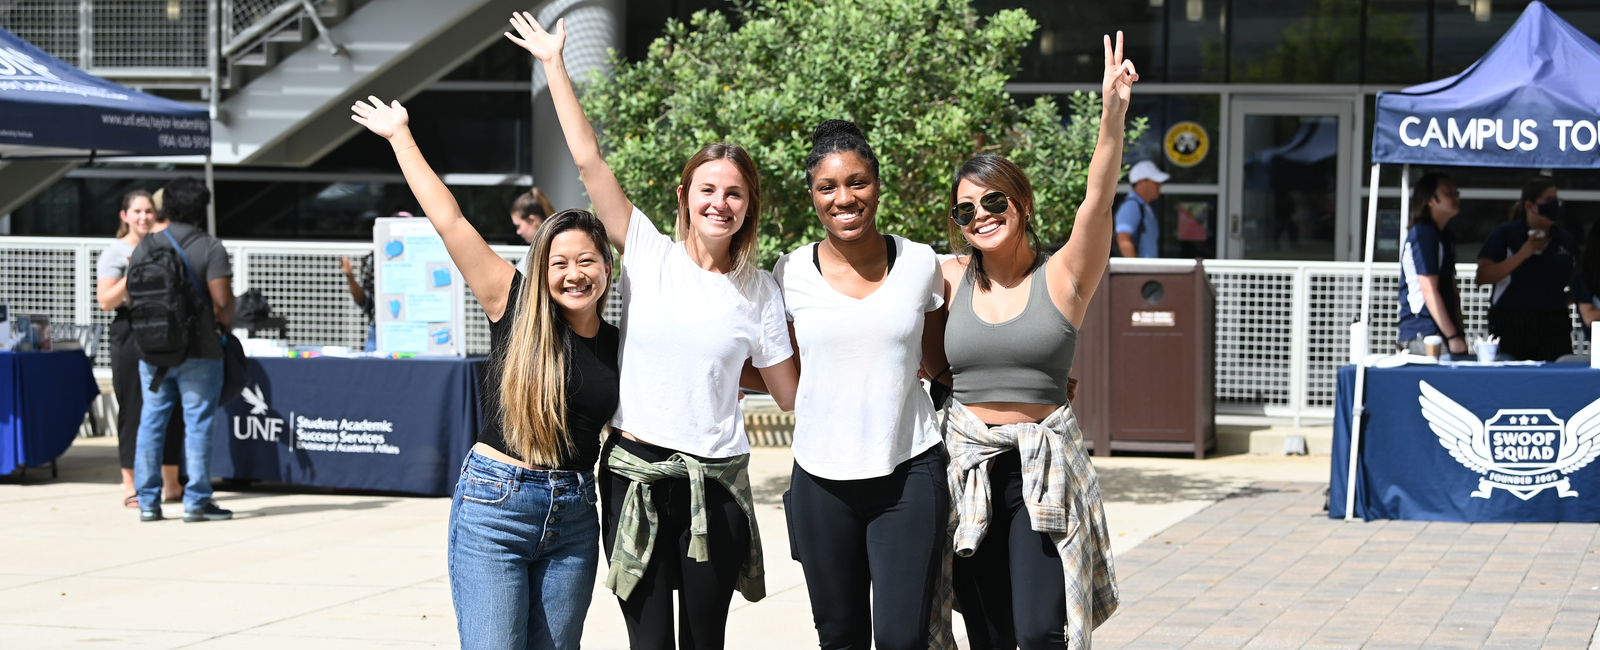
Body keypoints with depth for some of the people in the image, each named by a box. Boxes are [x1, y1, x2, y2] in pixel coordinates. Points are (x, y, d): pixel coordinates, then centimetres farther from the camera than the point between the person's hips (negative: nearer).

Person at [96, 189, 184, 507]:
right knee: (133, 408, -4)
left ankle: (171, 483, 14)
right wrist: (133, 274, -18)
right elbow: (106, 301, -9)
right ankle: (131, 487, 1)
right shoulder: (115, 252, -1)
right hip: (131, 334, -5)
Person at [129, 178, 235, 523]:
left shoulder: (145, 246, 5)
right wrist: (224, 325, 5)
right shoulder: (209, 248, -9)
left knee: (151, 422, 9)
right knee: (198, 424, 0)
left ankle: (148, 501, 11)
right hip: (199, 351, -4)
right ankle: (196, 501, 1)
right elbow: (222, 301, -14)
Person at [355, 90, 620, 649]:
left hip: (573, 516, 4)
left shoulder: (620, 347, 6)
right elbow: (449, 219, -5)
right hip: (494, 504, -4)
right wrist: (400, 135, -2)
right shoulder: (515, 311, -4)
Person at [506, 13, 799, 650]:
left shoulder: (759, 291, 3)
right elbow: (589, 161, -2)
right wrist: (554, 64, -3)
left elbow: (791, 393, 9)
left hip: (716, 483, 1)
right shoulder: (649, 255, 0)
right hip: (635, 473, 0)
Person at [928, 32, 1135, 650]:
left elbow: (1098, 201, -17)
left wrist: (1112, 117, -31)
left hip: (1044, 467, -3)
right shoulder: (952, 280, 6)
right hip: (967, 467, 3)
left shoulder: (1062, 275, -3)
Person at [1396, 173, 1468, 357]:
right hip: (1423, 335, -9)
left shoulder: (1446, 237, 21)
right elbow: (1429, 292, -16)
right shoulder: (1423, 234, -10)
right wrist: (1453, 337, -17)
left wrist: (1460, 333, 13)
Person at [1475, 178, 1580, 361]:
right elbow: (1482, 277, -11)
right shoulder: (1505, 234, -1)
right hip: (1511, 325, -3)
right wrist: (1523, 254, -14)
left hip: (1555, 328, 4)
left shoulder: (1567, 240, 13)